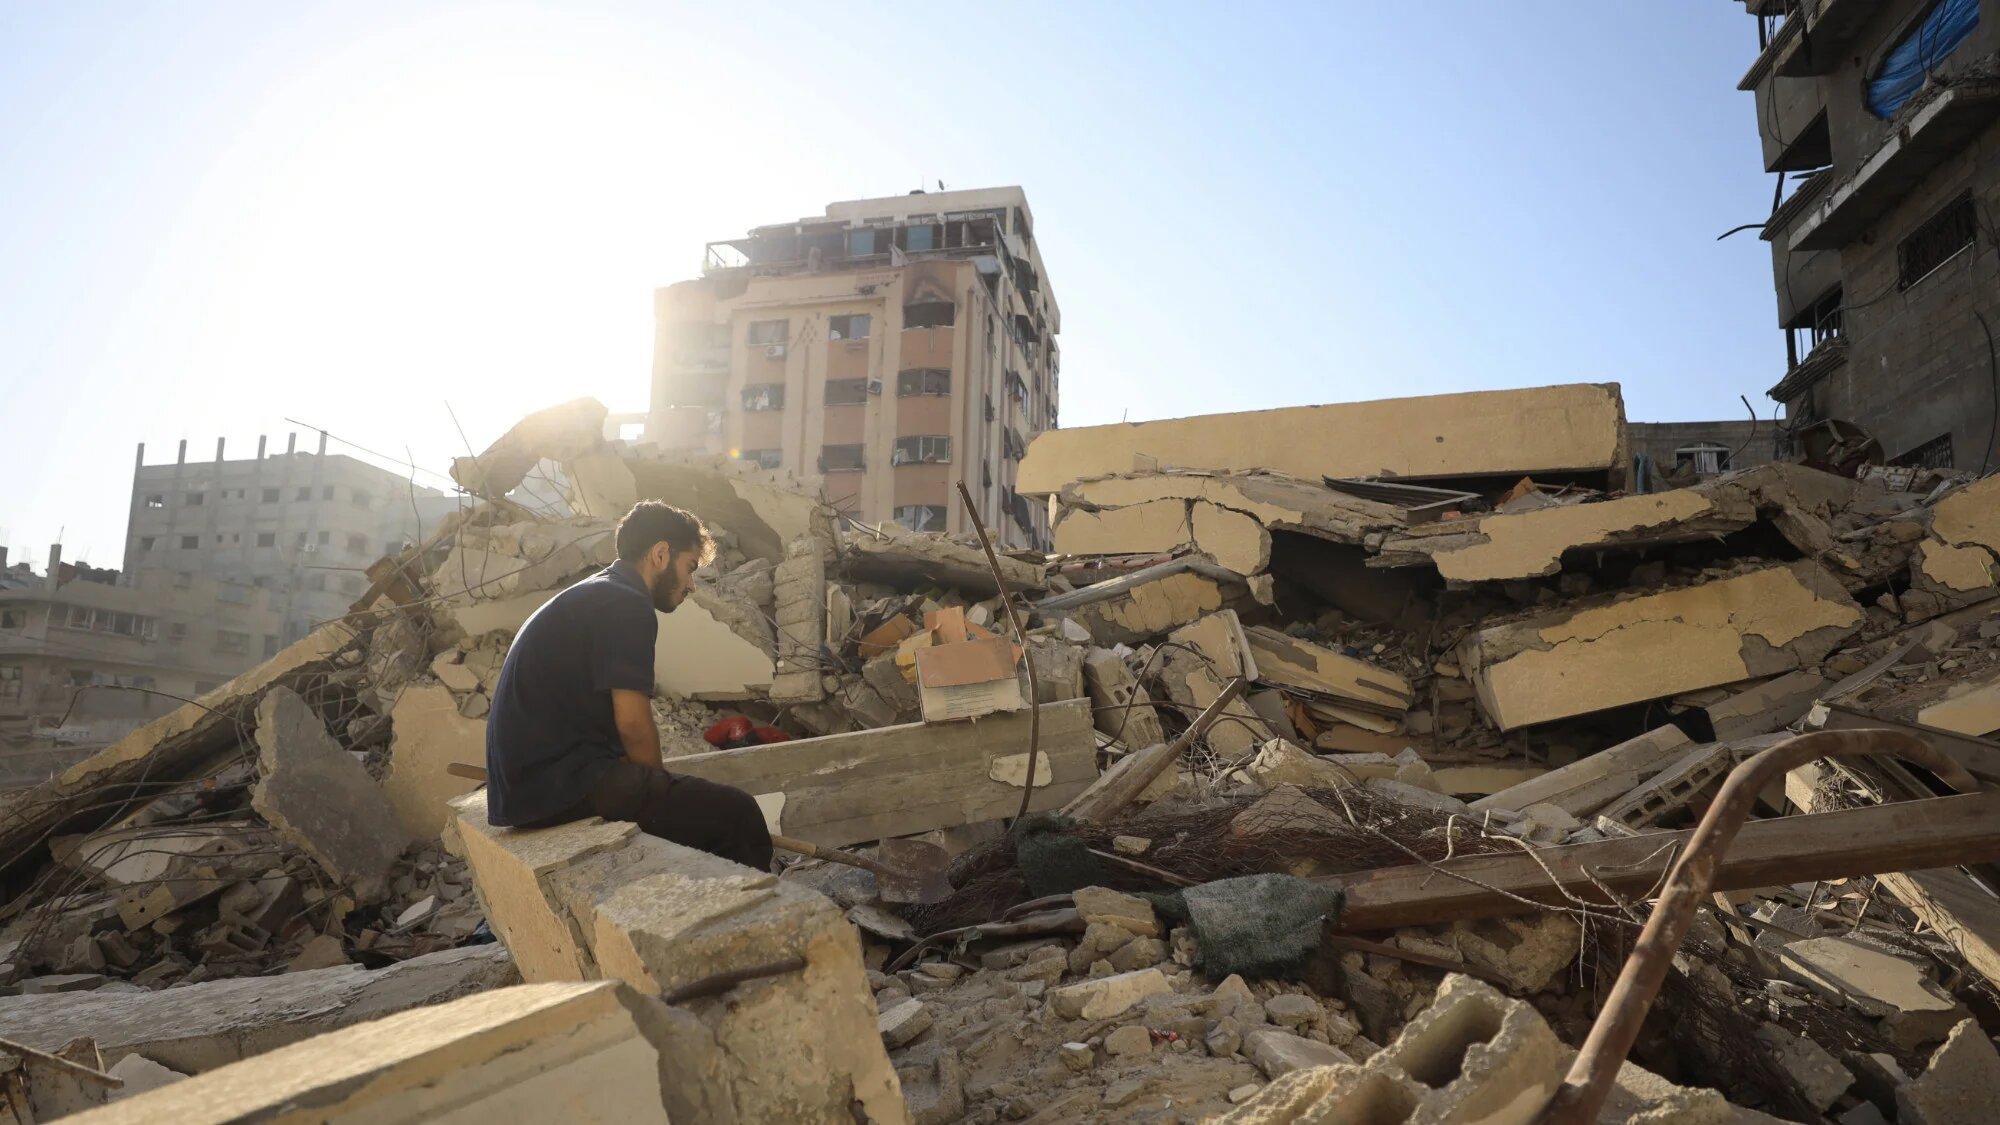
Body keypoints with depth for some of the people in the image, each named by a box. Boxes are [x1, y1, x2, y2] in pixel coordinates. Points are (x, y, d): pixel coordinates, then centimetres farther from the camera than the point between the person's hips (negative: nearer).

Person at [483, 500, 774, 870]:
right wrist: (661, 791, 1)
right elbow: (633, 725, -17)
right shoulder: (626, 605, -12)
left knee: (704, 802, 20)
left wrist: (659, 787, 14)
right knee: (735, 813, -14)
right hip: (561, 785, -10)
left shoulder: (594, 596, 19)